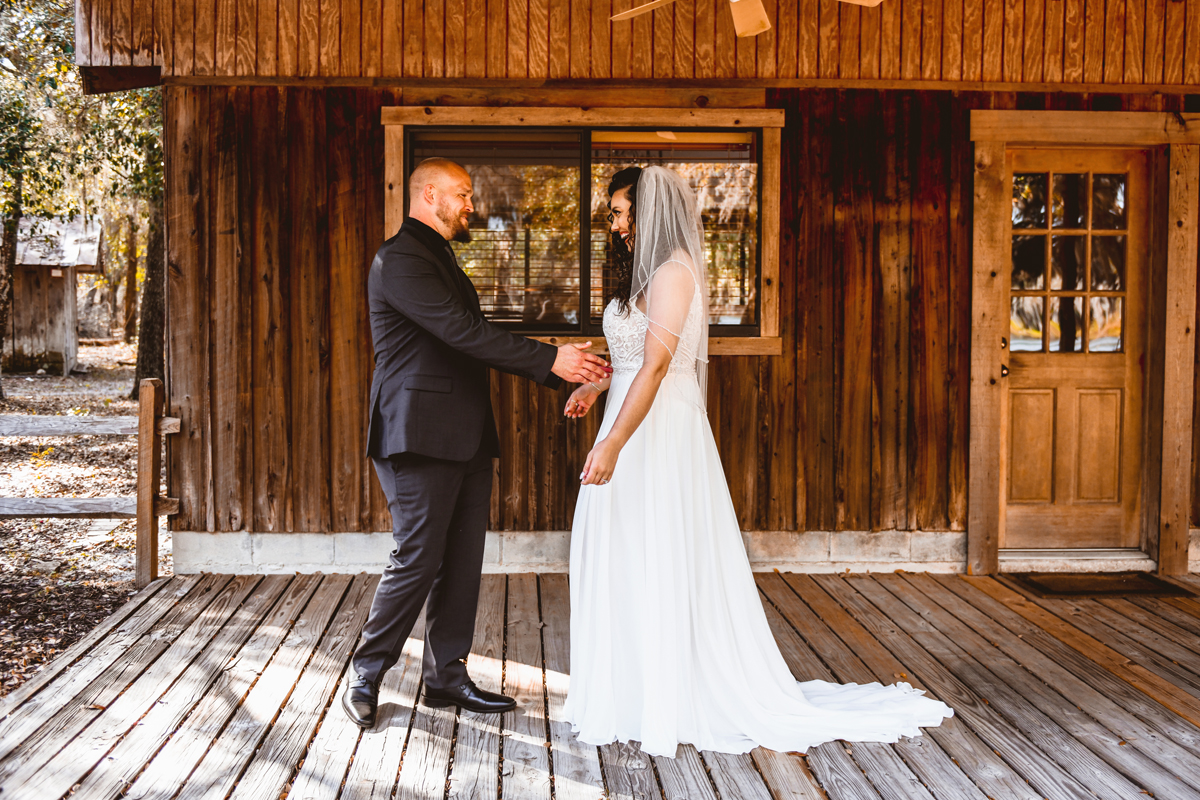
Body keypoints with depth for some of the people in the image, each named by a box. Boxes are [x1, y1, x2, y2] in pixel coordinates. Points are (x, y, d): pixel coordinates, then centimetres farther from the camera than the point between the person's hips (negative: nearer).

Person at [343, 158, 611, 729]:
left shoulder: (441, 259, 21)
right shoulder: (400, 259, -11)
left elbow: (474, 340, 21)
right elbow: (463, 332, -21)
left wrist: (560, 370, 14)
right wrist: (550, 359, -20)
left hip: (463, 440, 9)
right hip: (421, 436, -9)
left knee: (462, 562, 9)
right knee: (417, 559, -5)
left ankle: (446, 676, 18)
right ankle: (366, 676, 10)